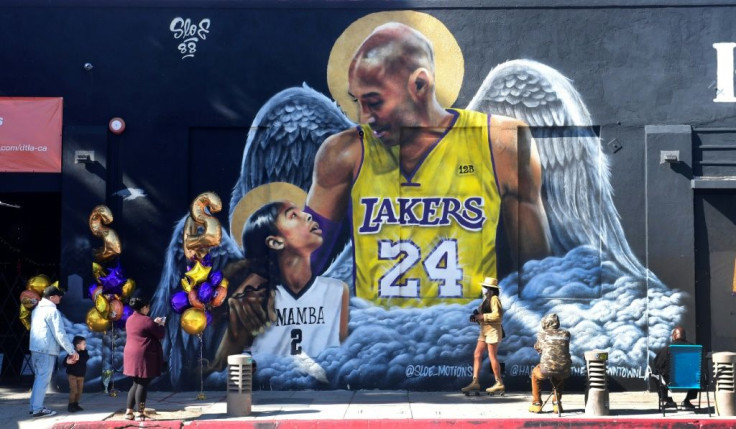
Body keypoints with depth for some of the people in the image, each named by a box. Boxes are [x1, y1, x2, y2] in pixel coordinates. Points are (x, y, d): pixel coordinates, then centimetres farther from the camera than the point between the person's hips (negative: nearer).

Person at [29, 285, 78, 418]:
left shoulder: (36, 310, 15)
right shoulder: (52, 311, -12)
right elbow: (60, 334, -15)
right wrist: (72, 351, -11)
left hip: (35, 348, 9)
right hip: (46, 350, -9)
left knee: (39, 377, 16)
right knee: (43, 379, -5)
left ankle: (34, 406, 18)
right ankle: (38, 409, -5)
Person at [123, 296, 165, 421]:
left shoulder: (130, 320, 11)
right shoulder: (146, 320, -15)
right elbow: (160, 335, -8)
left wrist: (155, 324, 22)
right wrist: (160, 325, 10)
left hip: (132, 355, 8)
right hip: (144, 356, -8)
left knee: (136, 383, 15)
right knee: (143, 384, -4)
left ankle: (129, 411, 14)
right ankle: (139, 413, -2)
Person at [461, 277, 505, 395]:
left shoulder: (494, 299, -12)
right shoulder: (487, 299, 16)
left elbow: (497, 315, -23)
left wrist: (482, 317, -18)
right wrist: (476, 317, 0)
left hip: (493, 330, -10)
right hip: (484, 331, 10)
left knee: (492, 356, -6)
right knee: (477, 354, 4)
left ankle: (499, 384, 1)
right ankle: (475, 382, 3)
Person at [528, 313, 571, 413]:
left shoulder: (542, 334, 6)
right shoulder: (566, 334, 11)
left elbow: (537, 348, 23)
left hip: (547, 370, -3)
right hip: (564, 370, 3)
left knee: (535, 373, 33)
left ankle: (536, 404, 30)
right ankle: (557, 403, 33)